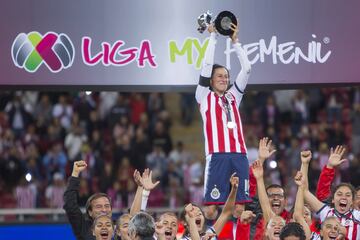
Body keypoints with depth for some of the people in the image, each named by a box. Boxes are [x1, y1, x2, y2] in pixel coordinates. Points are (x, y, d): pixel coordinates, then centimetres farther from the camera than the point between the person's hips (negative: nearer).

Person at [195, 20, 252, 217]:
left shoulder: (233, 96, 22)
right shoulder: (204, 96, 11)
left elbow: (246, 69, 17)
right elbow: (207, 65, 3)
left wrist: (235, 41, 15)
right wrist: (213, 37, 8)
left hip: (239, 154, 4)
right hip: (217, 155, -4)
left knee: (239, 205, 0)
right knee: (212, 204, -7)